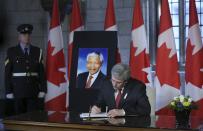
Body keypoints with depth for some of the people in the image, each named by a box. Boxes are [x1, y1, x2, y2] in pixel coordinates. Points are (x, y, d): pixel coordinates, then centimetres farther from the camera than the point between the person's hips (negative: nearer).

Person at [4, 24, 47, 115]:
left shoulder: (37, 51, 7)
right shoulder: (11, 52, 2)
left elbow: (41, 72, 5)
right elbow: (7, 73, 0)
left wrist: (43, 89, -1)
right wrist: (8, 91, -5)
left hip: (34, 91, 1)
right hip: (18, 90, -1)